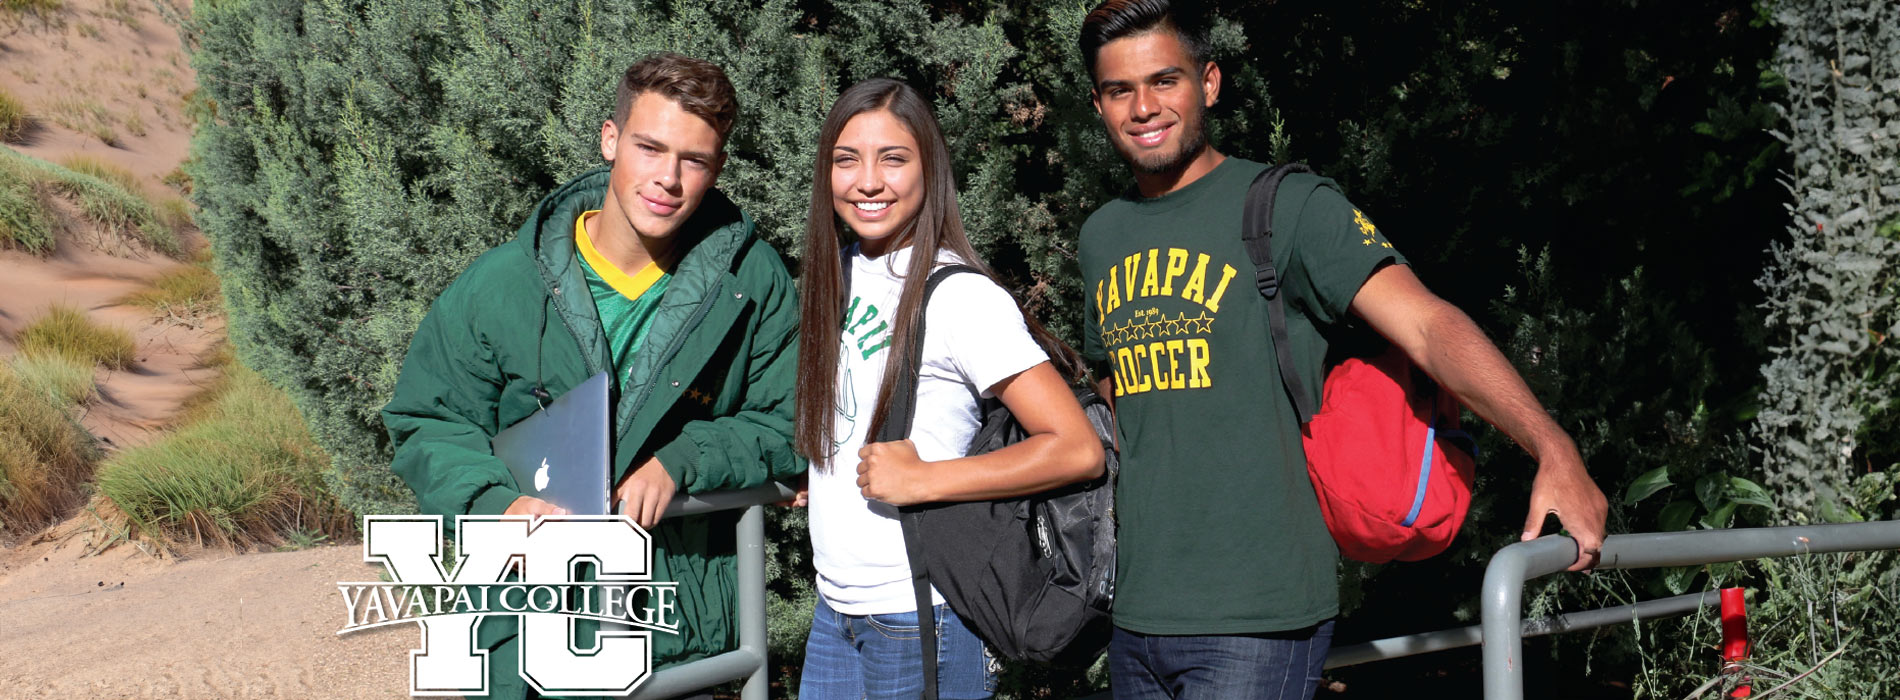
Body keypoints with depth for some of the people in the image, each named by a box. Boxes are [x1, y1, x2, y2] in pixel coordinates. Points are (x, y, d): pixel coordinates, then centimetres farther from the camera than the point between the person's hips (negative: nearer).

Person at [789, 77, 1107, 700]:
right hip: (835, 606, 7)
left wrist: (921, 479, -20)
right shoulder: (840, 273, 7)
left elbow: (1078, 450, -21)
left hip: (922, 619, -7)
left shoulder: (960, 297, -15)